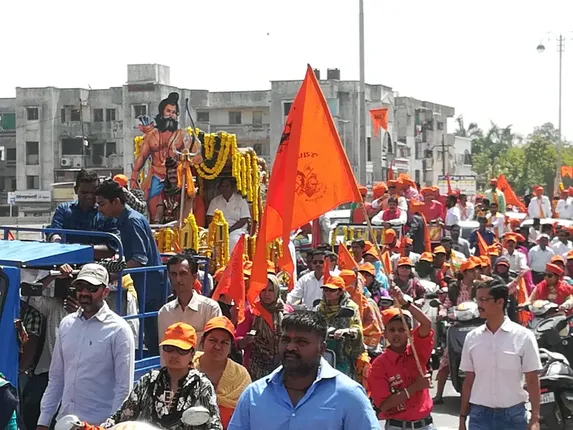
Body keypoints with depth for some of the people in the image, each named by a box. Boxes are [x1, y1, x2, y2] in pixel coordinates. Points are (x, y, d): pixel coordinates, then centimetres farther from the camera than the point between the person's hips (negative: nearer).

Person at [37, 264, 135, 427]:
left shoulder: (119, 330, -9)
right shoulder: (67, 324, 7)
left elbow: (124, 388, -10)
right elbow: (56, 377, 12)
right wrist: (43, 421, 9)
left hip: (99, 424, -5)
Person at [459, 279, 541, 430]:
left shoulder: (523, 336, -6)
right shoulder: (472, 337, 4)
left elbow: (532, 381, -4)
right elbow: (469, 381, 9)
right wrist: (463, 417, 7)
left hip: (513, 415, -2)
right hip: (479, 415, 2)